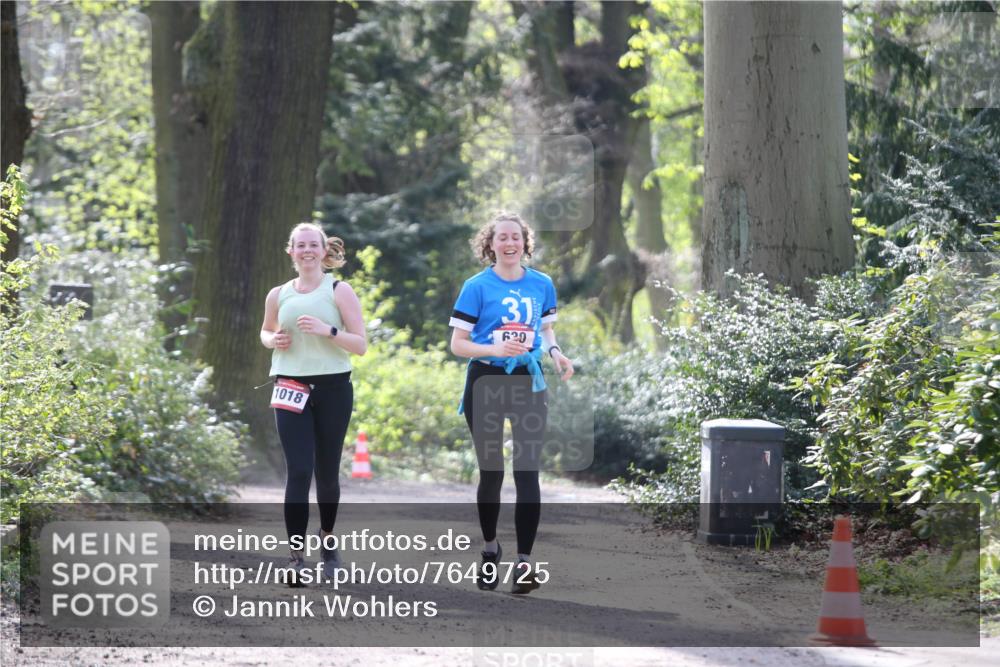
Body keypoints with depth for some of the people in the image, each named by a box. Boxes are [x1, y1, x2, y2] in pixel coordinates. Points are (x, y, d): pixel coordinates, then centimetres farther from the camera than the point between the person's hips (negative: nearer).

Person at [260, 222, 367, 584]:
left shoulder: (340, 292, -1)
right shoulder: (278, 295, 7)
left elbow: (360, 345, -3)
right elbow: (266, 331, 25)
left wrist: (328, 330, -20)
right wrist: (274, 340, 2)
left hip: (333, 389, -1)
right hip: (291, 390, 1)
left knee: (327, 471, 9)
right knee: (298, 471, -11)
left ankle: (327, 540, 32)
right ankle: (296, 556, -15)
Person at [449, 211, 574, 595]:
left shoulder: (541, 285, 5)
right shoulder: (477, 286, -6)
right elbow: (458, 344, -7)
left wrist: (554, 351, -4)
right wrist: (496, 349, -23)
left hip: (528, 382, 2)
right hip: (486, 383, -2)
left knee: (527, 472, -7)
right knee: (491, 472, 7)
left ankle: (524, 560, -7)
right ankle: (490, 549, 27)